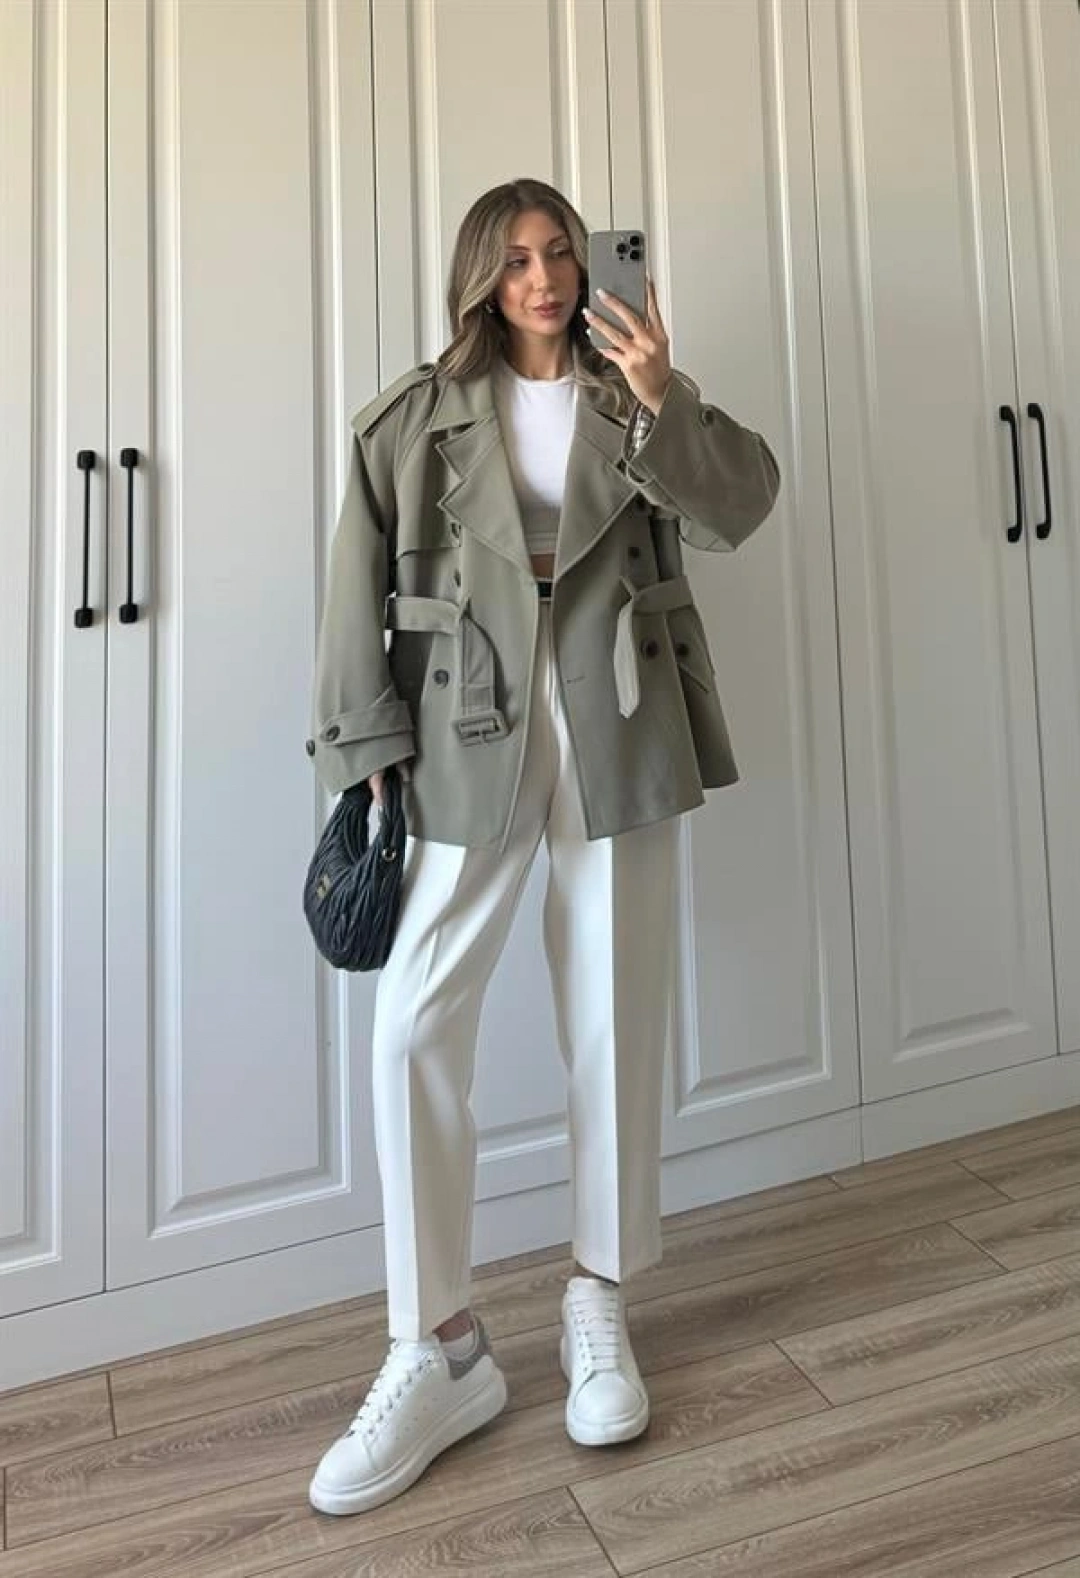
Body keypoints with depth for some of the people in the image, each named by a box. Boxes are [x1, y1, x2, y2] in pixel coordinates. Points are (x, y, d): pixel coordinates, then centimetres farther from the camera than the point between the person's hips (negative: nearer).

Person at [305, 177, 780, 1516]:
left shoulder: (635, 398, 14)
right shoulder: (417, 414, 9)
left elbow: (741, 505, 0)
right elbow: (358, 585, 1)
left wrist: (663, 399, -15)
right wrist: (365, 748, -8)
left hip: (617, 733, 2)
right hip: (469, 732, -1)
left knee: (615, 1022, 6)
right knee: (413, 1027, -8)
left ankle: (598, 1307, 26)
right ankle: (437, 1350, 8)